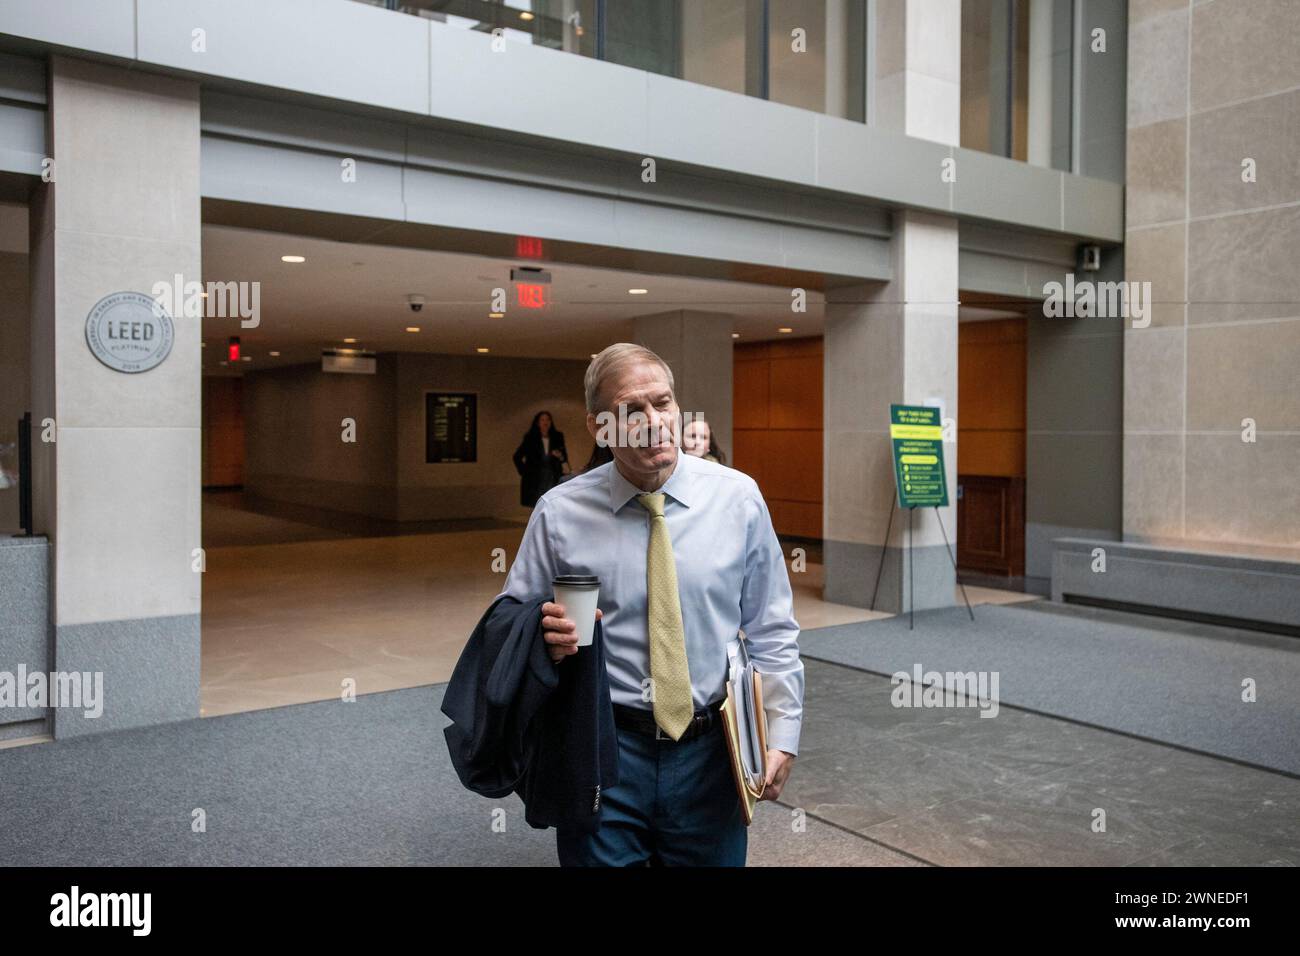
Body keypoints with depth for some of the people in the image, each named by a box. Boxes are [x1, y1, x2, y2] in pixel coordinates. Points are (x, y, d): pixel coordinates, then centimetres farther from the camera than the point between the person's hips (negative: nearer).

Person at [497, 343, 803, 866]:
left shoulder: (737, 496, -4)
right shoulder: (559, 512, -6)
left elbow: (771, 631, 2)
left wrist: (782, 735, -2)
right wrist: (547, 636, -19)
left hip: (709, 751, 1)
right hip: (604, 749, -1)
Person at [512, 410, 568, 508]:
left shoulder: (557, 437, 9)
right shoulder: (530, 438, 4)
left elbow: (565, 456, 15)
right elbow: (517, 456, 9)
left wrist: (560, 457, -7)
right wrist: (524, 472, 3)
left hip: (553, 478, 2)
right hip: (535, 480, -1)